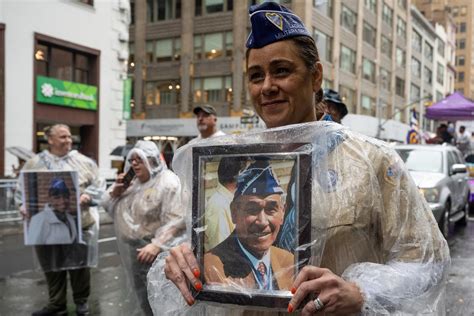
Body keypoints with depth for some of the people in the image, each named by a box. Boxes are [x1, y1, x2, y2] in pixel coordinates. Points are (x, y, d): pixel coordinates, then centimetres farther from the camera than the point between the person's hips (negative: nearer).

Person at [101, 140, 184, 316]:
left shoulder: (168, 183, -15)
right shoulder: (132, 181, 9)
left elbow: (174, 221, -24)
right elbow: (107, 205, 14)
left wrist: (157, 245, -32)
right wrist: (116, 190, -5)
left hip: (155, 252, -8)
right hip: (133, 251, 8)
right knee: (144, 297, 20)